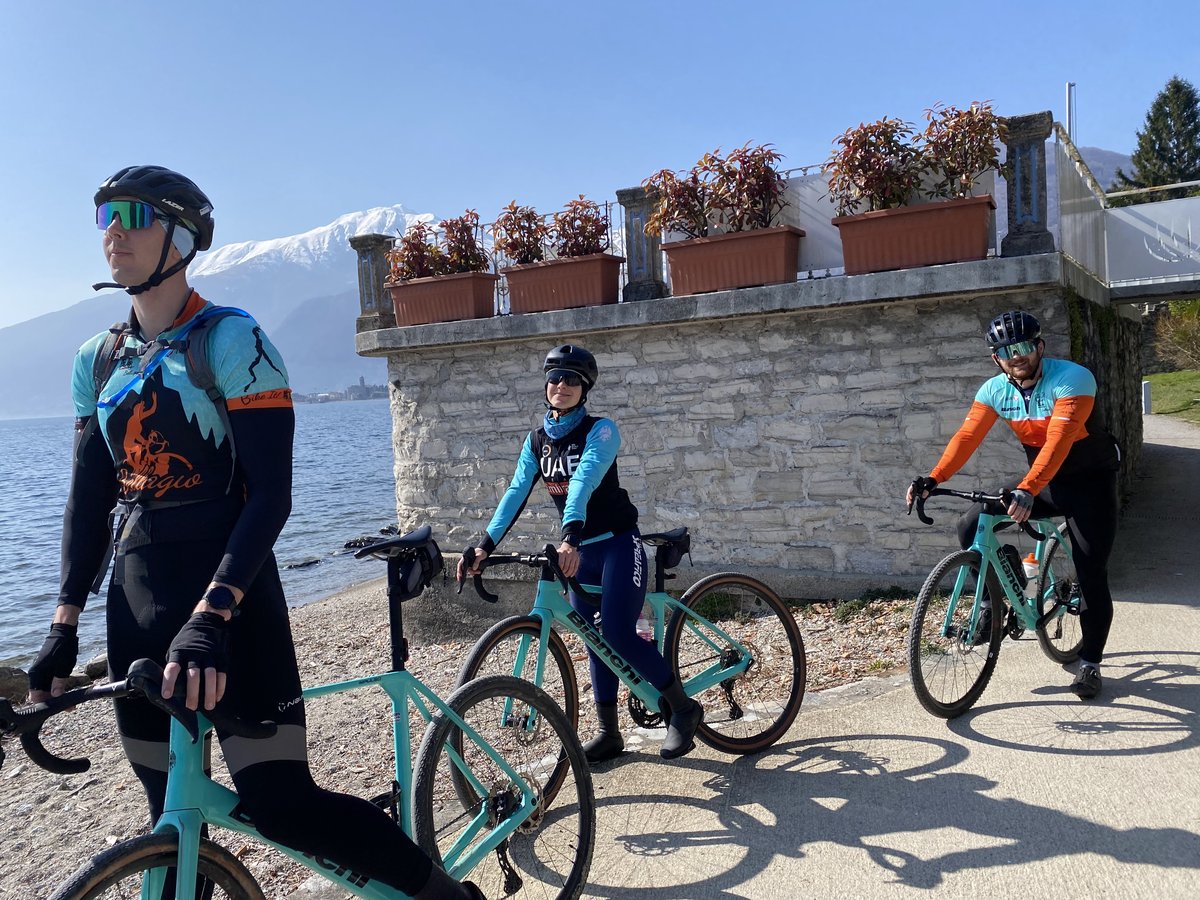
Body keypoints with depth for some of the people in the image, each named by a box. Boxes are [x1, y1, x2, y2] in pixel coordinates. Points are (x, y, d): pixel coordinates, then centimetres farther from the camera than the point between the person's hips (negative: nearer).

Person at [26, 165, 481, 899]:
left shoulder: (231, 341, -9)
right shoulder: (98, 361, 10)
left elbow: (270, 494, -16)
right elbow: (90, 497, 12)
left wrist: (210, 616, -26)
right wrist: (65, 625, 4)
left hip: (229, 595, -6)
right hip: (138, 599, 6)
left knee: (282, 805, -9)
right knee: (171, 820, 12)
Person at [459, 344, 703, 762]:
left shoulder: (599, 430, -14)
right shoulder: (537, 440, 5)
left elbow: (584, 482, -31)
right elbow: (516, 494, -2)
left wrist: (570, 536, -45)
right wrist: (485, 544, -13)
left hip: (618, 544, -6)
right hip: (580, 550, 6)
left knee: (618, 636, -15)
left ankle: (683, 708, 5)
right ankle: (609, 732, 23)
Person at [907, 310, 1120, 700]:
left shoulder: (1072, 378, -26)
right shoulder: (995, 390, -9)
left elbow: (1058, 441, -38)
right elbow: (967, 437, -19)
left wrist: (1027, 490, -51)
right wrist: (932, 479, -34)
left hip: (1090, 483, -4)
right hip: (1043, 481, 5)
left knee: (1091, 574, -4)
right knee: (970, 527, -14)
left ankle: (1090, 663, 14)